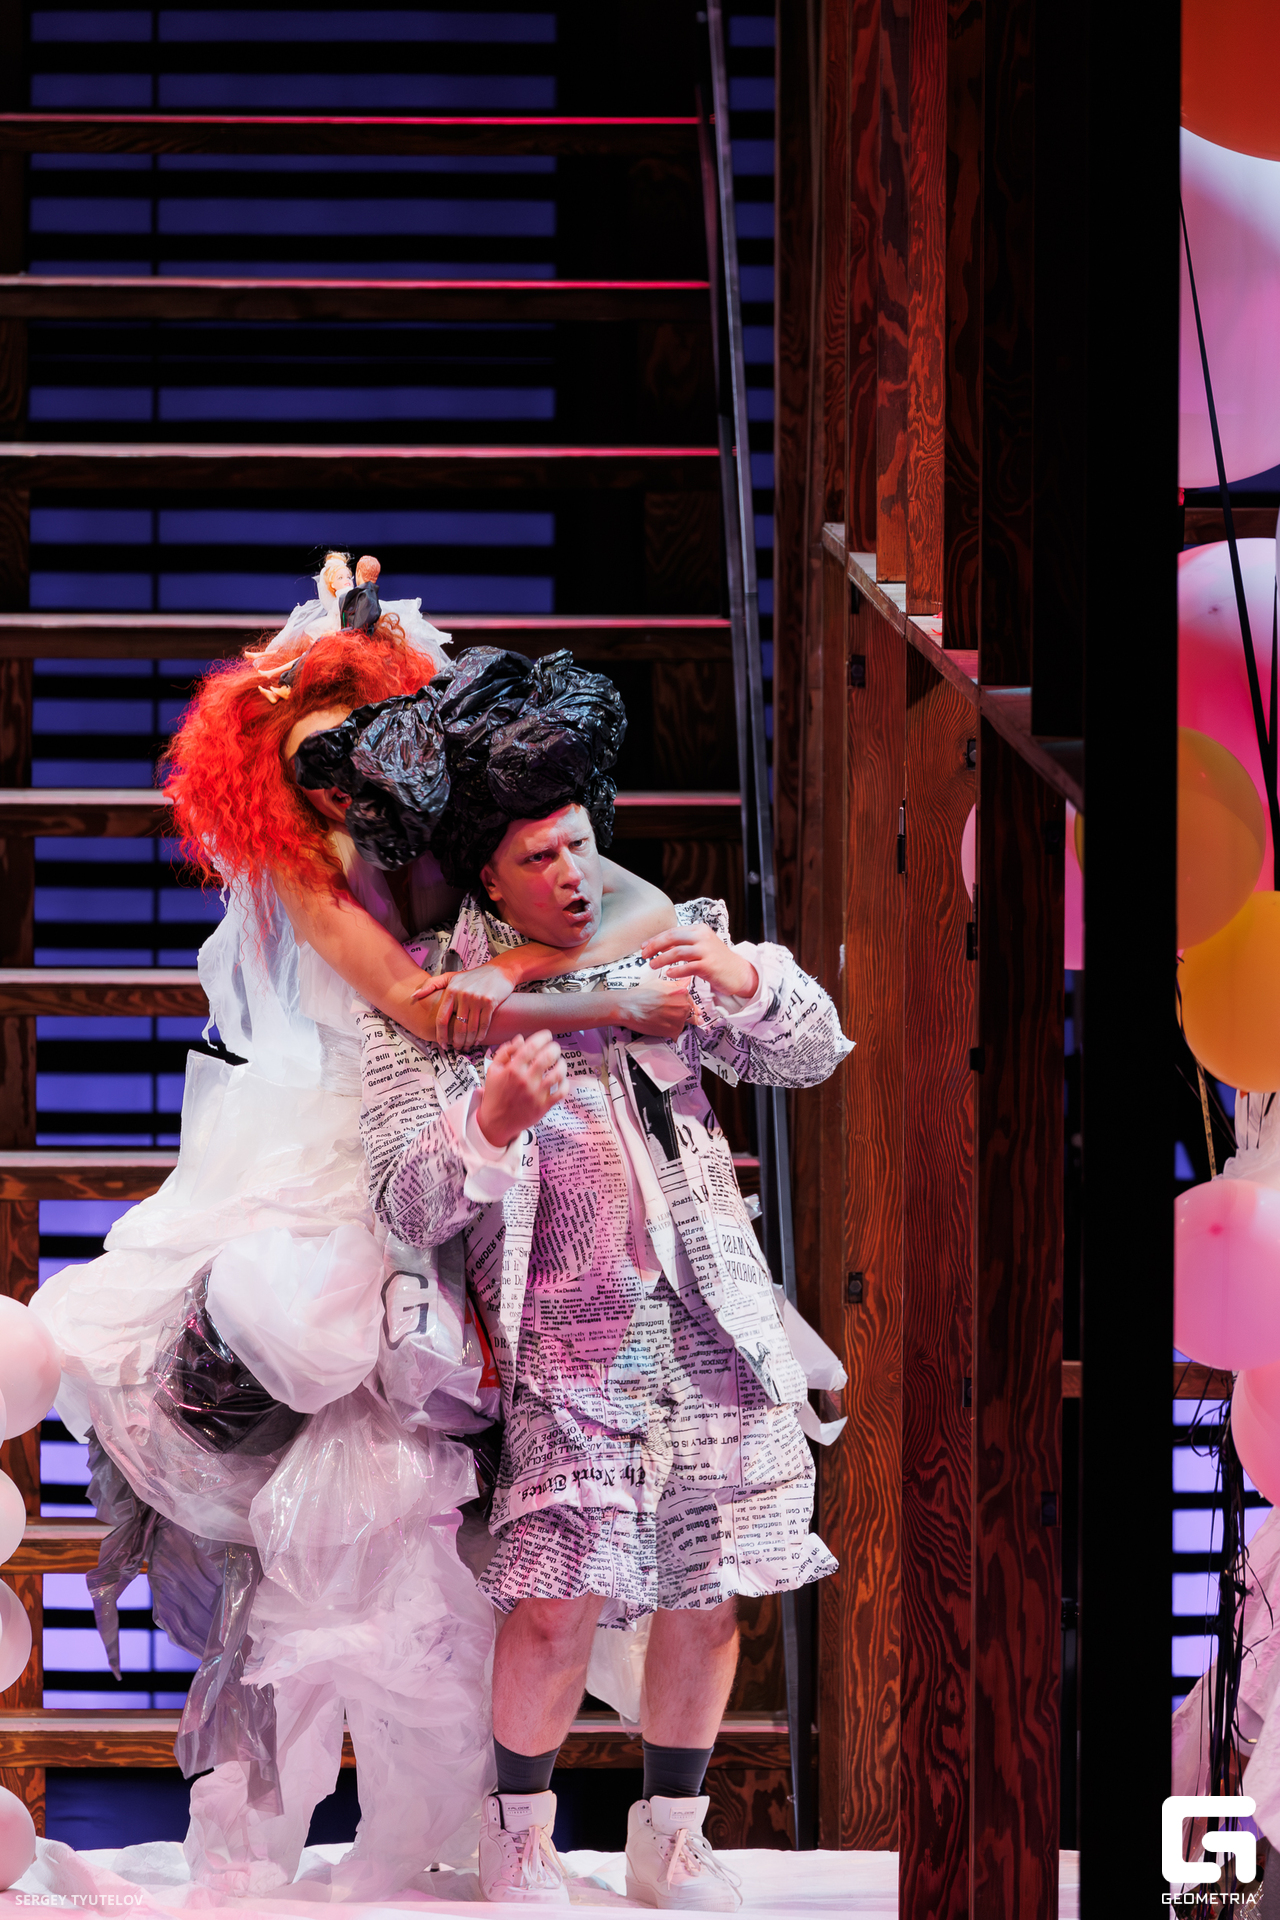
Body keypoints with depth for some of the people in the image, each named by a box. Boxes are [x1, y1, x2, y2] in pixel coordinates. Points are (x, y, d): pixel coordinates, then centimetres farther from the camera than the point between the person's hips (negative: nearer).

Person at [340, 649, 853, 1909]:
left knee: (708, 1593, 5)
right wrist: (492, 1121, -25)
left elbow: (811, 1055, 12)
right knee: (561, 1600, -16)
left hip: (711, 1327, 4)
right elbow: (409, 1208, -6)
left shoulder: (652, 952, 12)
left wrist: (745, 982, -9)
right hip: (567, 1341, -4)